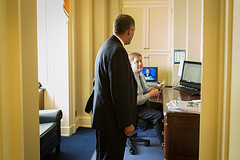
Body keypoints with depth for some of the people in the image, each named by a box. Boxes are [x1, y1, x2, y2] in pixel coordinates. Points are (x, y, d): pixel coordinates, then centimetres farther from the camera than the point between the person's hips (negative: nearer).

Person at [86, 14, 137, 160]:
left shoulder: (106, 47, 13)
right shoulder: (117, 51, -20)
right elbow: (119, 91, -24)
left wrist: (95, 107, 29)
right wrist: (127, 123, -19)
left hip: (103, 114, 10)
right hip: (112, 120, -10)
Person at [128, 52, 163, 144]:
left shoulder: (141, 75, 9)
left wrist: (154, 90, 2)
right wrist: (150, 95, -19)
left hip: (144, 103, 10)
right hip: (135, 108, -10)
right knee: (158, 115, -26)